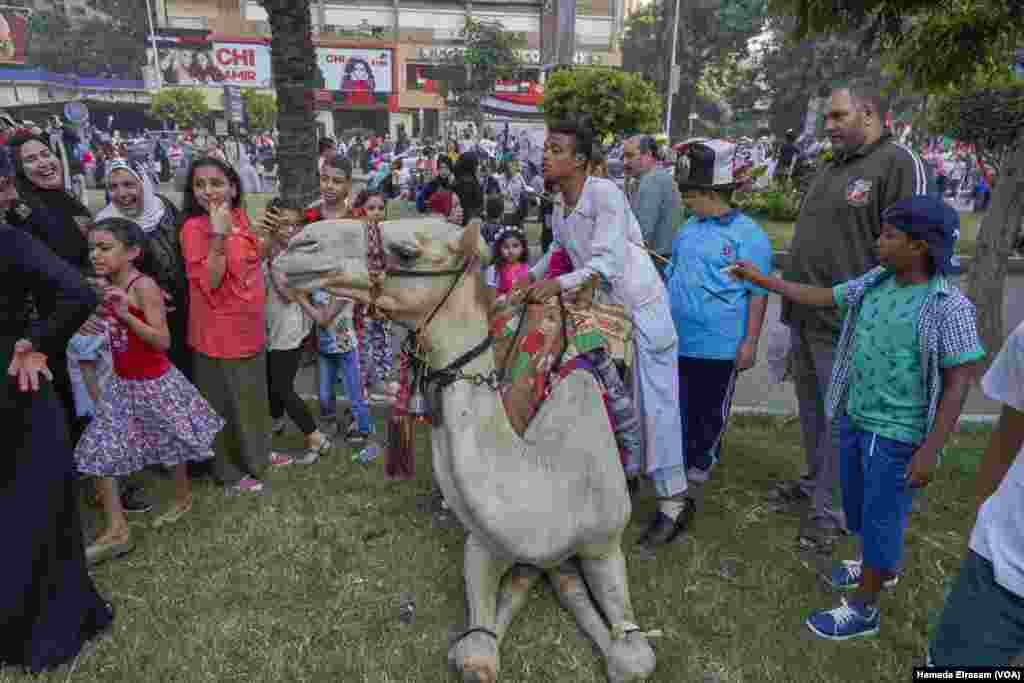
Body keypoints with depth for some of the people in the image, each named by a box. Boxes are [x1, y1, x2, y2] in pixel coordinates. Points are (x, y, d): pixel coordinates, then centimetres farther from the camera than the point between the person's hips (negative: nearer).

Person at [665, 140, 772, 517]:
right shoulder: (688, 228, 7)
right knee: (677, 411, 16)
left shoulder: (748, 234, -11)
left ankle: (697, 475, 26)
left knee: (709, 415, 9)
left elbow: (758, 294, -10)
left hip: (718, 346, -6)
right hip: (677, 340, 6)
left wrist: (749, 343, -12)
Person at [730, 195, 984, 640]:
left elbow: (958, 383, -16)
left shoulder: (948, 306, -19)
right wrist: (760, 279, 11)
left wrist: (930, 450, -18)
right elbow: (822, 298, 12)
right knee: (858, 504, 23)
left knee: (881, 516, 8)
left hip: (898, 434, -7)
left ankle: (863, 609, 27)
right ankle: (881, 567, 51)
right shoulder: (875, 282, -2)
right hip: (855, 417, 7)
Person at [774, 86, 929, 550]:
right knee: (811, 408, 18)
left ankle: (829, 509, 15)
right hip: (805, 315, 8)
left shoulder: (898, 163, -11)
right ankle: (815, 483, 35)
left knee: (840, 418, 2)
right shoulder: (831, 168, 16)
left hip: (846, 322, -8)